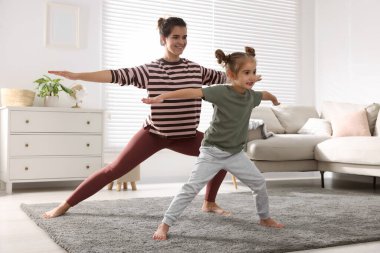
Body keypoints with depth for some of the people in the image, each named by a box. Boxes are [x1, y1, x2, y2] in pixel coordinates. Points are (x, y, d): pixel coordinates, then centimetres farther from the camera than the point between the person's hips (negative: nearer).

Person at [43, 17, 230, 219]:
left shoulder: (196, 69, 1)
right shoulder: (150, 71, -10)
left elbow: (225, 78, 12)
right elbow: (117, 75, -19)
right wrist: (76, 76, -28)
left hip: (185, 136, 4)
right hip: (154, 133, -4)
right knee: (114, 169, -6)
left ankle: (209, 203, 16)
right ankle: (66, 204, 7)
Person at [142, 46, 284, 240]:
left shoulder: (251, 95, 0)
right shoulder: (221, 92, -21)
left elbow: (264, 94, 25)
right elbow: (193, 92, -32)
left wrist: (274, 99, 48)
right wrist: (161, 97, -41)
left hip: (235, 153, 6)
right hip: (212, 152, -6)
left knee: (260, 183, 10)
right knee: (191, 188, -11)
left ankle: (265, 218, 34)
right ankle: (164, 225, -3)